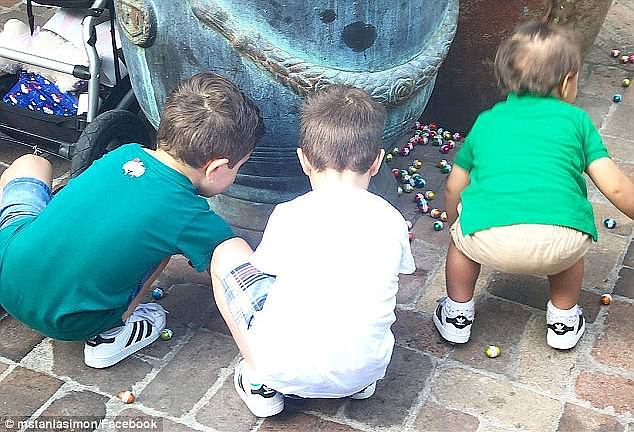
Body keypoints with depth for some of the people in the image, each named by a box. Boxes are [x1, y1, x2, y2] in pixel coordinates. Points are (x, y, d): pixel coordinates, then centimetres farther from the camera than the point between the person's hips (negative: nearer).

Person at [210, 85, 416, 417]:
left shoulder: (288, 216, -6)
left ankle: (260, 380, 11)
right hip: (364, 371, 4)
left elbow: (264, 266, 11)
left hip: (286, 368, -4)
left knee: (228, 253, 12)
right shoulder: (392, 221, 1)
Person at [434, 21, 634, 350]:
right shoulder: (576, 119, 20)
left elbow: (453, 187, 30)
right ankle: (564, 321, 45)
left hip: (490, 238, 0)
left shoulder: (487, 121, 25)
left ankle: (457, 317, 42)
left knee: (462, 238, 35)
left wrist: (455, 225, 48)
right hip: (559, 241, 0)